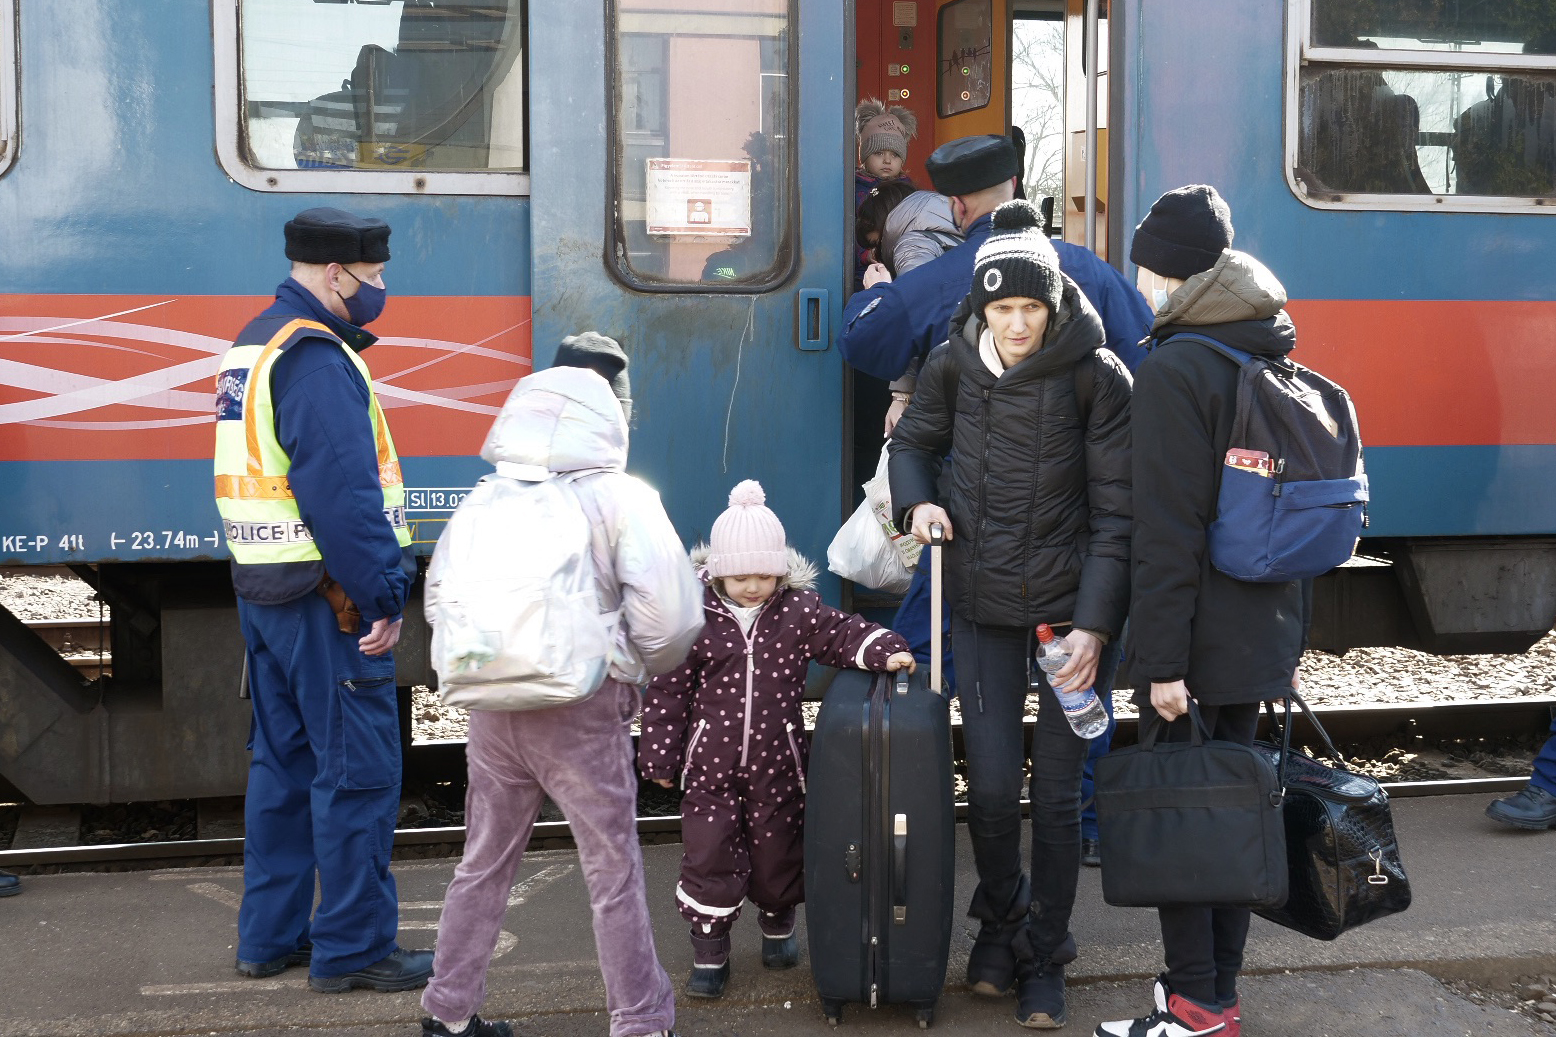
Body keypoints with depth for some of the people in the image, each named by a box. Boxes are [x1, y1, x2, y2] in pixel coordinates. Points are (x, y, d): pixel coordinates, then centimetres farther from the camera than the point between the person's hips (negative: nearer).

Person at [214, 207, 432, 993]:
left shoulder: (251, 347, 16)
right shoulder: (314, 358, -17)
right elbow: (342, 492, -23)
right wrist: (383, 595, -20)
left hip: (262, 589, 10)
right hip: (324, 598, -10)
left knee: (283, 762, 16)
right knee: (356, 772, -3)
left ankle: (269, 936, 24)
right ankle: (352, 949, 4)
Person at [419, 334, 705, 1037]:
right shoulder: (619, 497, -9)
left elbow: (439, 601, 7)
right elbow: (670, 611, -14)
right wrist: (645, 664, 6)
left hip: (493, 707, 4)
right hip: (581, 711, -4)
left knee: (484, 862, 18)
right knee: (614, 872, 7)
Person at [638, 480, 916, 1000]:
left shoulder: (799, 610, -5)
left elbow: (843, 633, -1)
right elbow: (668, 690, -4)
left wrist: (884, 650, -22)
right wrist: (660, 756, -3)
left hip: (776, 761, 2)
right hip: (710, 761, -1)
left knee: (778, 849, 14)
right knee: (708, 856, -1)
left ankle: (777, 923, 41)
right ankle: (709, 953, 13)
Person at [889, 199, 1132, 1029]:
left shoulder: (1097, 375, -12)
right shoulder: (953, 364, -2)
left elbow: (1114, 511, -11)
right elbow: (914, 442, 17)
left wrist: (1094, 623, -16)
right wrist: (917, 501, -4)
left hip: (1070, 607, -2)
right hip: (982, 604, 2)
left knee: (1058, 791, 4)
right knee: (990, 785, 2)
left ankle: (1044, 961, 22)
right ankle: (1000, 922, 30)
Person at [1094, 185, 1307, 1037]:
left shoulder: (1172, 372, -15)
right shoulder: (1274, 356, 10)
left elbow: (1167, 528, -19)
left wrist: (1163, 657, -17)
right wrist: (1292, 623, 22)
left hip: (1199, 634, -8)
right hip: (1266, 628, 8)